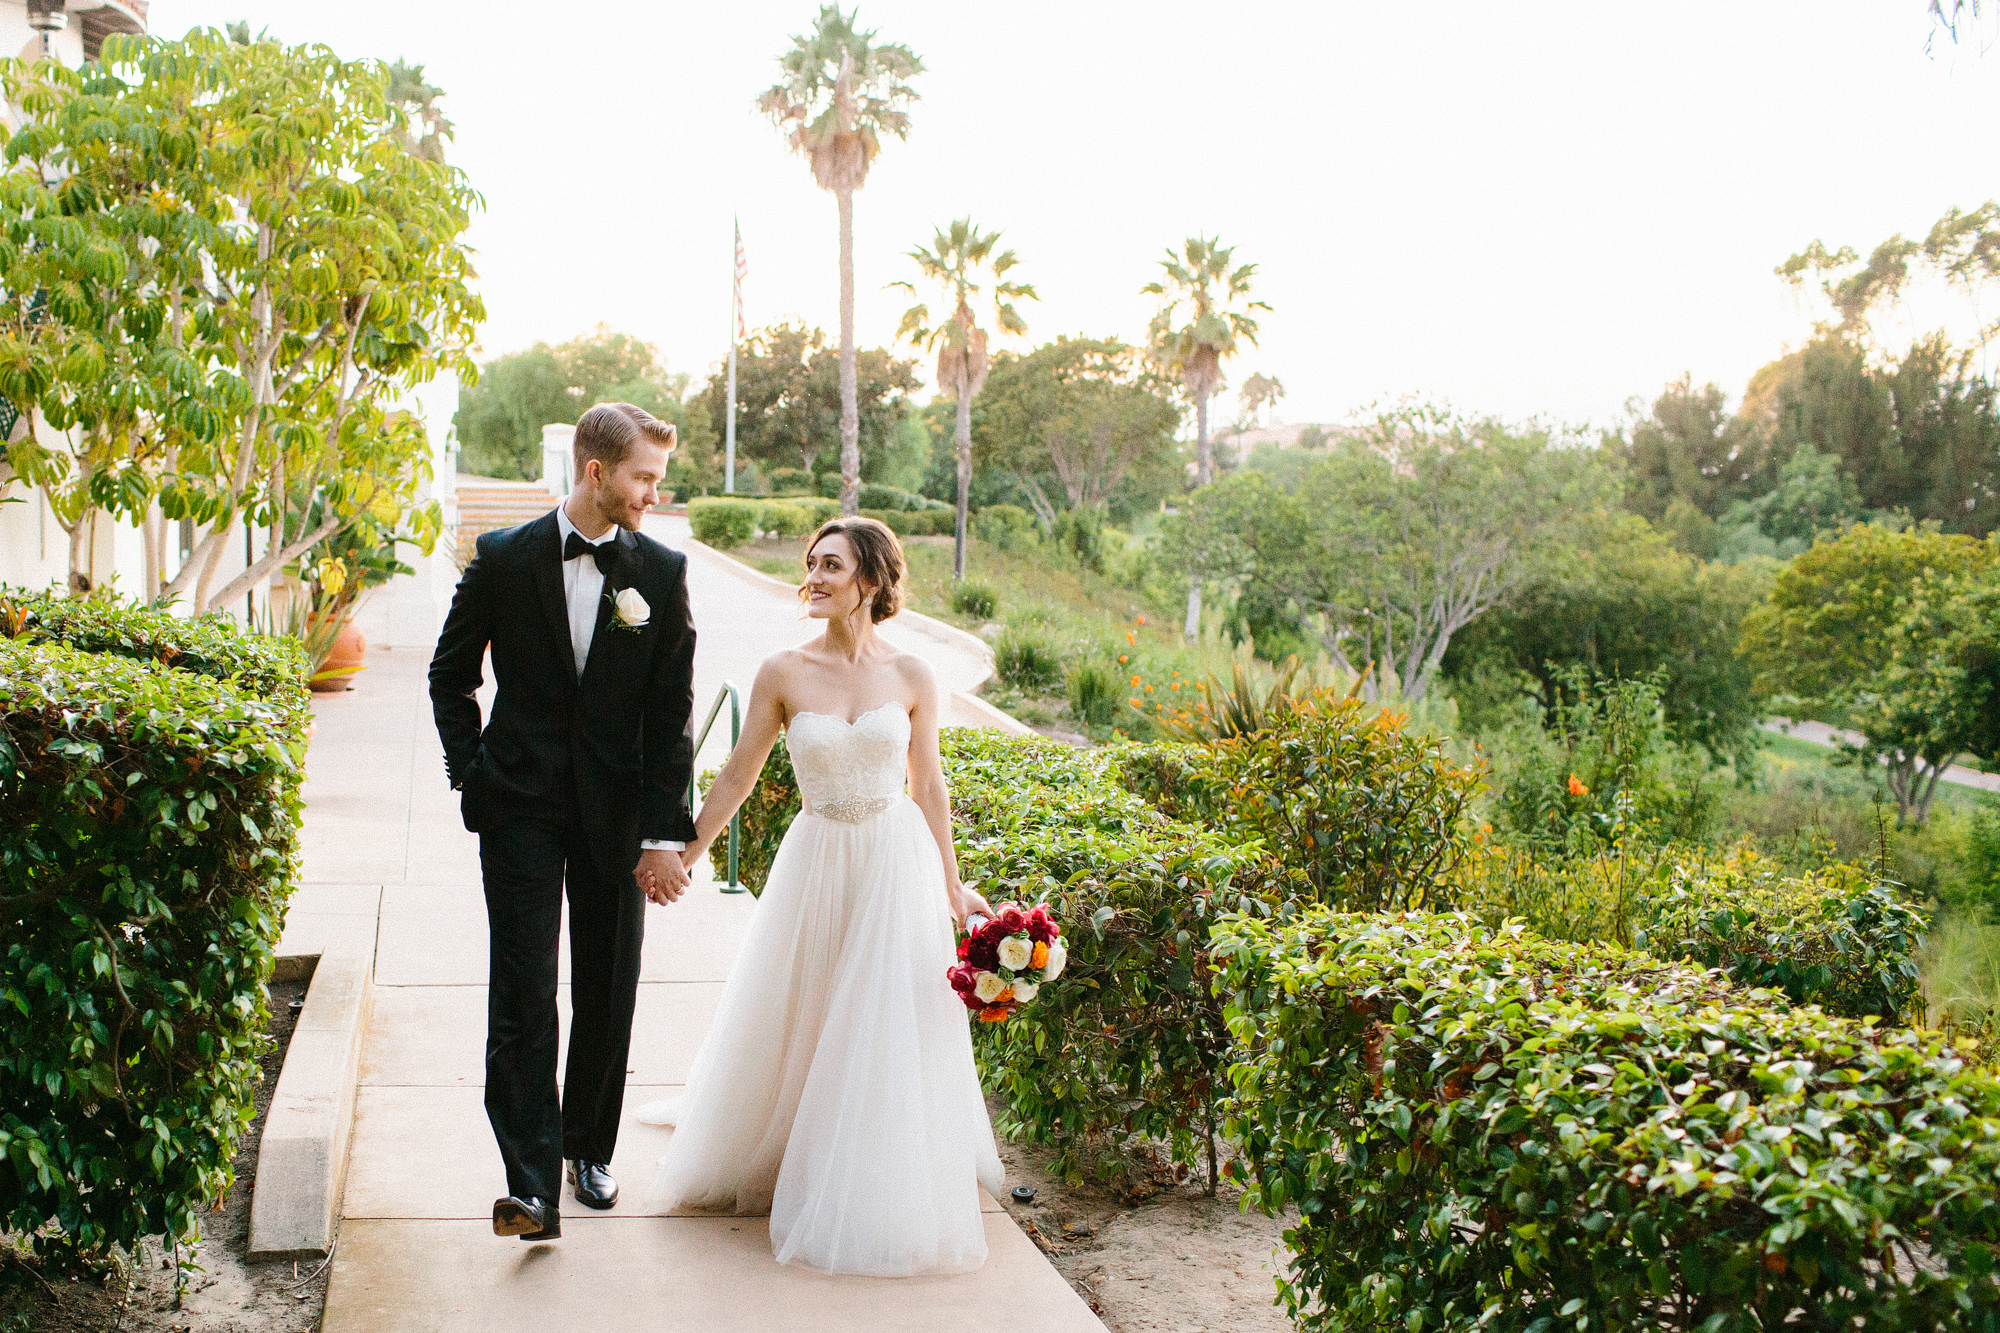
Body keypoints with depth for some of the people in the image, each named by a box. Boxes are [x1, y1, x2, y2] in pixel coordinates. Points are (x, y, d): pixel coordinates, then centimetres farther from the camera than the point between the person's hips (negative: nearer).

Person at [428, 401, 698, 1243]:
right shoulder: (504, 560, -2)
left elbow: (672, 713, -2)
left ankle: (590, 1149, 30)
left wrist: (666, 835, -6)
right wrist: (471, 773, -1)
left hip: (616, 812, 2)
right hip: (521, 809, -1)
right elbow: (450, 676, 9)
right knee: (523, 998, -7)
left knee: (608, 997, 11)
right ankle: (533, 1187, -7)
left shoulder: (662, 572, -1)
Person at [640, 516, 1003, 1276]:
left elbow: (927, 787, 5)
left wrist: (952, 887, 5)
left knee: (889, 1035, 4)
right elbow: (736, 779, 2)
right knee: (790, 1028, 10)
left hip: (898, 867, 0)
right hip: (818, 865, 0)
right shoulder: (783, 675, -5)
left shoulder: (911, 678, -3)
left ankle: (880, 1199, 21)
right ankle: (769, 1156, 36)